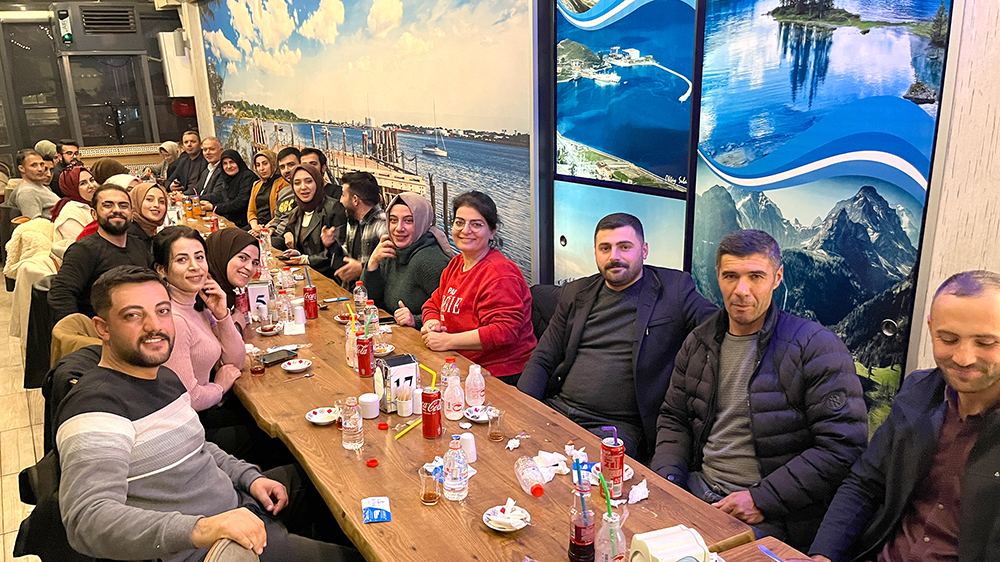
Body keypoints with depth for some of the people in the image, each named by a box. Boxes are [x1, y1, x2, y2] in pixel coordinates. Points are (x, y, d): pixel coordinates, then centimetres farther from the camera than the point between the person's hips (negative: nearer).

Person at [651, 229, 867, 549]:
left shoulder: (817, 348, -9)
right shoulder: (699, 343, 10)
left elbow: (844, 448, -14)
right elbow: (674, 419, 18)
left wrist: (762, 499, -17)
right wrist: (665, 478, -1)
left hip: (772, 517, -5)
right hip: (698, 487, 6)